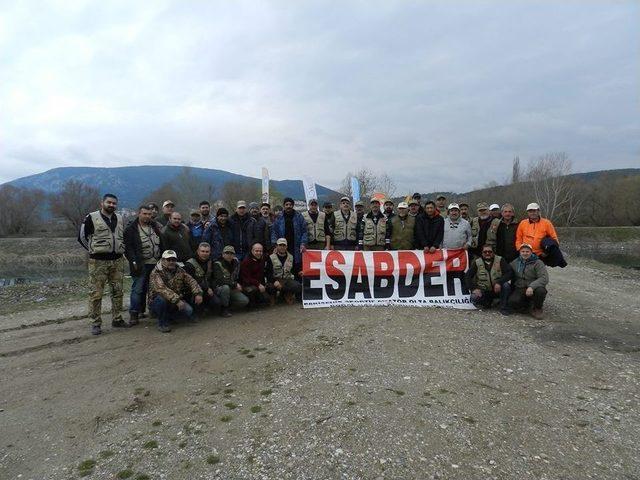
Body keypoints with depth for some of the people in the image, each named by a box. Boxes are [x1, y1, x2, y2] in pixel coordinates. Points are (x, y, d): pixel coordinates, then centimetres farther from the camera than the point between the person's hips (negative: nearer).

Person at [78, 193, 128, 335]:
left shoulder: (120, 219, 13)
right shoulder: (92, 218, -3)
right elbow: (82, 237, 2)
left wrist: (120, 250, 13)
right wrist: (94, 250, 2)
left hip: (117, 261, 5)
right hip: (98, 261, -5)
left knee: (117, 291, 10)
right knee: (96, 293, -2)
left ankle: (117, 319, 21)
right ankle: (95, 323, 6)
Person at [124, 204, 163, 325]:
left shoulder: (155, 227, 14)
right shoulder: (131, 229, -2)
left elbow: (161, 244, 19)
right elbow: (128, 248, -7)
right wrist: (134, 261, -16)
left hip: (155, 264, 5)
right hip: (140, 265, -5)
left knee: (153, 289, 8)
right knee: (137, 289, -6)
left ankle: (141, 311, 19)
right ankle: (134, 314, 0)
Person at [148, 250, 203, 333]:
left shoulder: (180, 271, 2)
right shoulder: (156, 273, -17)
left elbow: (191, 281, -3)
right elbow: (161, 288, -33)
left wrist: (198, 293, -23)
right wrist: (176, 300, -44)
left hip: (175, 303, 5)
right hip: (156, 303, -5)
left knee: (189, 311, -18)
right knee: (161, 298, -37)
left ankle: (169, 316, 13)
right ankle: (162, 323, -12)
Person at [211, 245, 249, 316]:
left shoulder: (236, 263, 4)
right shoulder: (217, 264, -15)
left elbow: (238, 277, 19)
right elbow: (220, 280, -28)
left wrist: (238, 286, 0)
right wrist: (235, 284, -23)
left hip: (231, 289, 5)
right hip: (218, 289, -5)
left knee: (245, 301, -14)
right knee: (226, 287, -39)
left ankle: (227, 304, 9)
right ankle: (224, 309, -19)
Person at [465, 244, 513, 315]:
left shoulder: (500, 260, -1)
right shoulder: (476, 263, 1)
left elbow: (509, 272, -12)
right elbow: (468, 276, -1)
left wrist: (499, 282, -27)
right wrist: (474, 288, -15)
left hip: (497, 289, 0)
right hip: (483, 291, 1)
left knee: (506, 285, -31)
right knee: (474, 298, -27)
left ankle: (504, 308, -10)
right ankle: (488, 302, 9)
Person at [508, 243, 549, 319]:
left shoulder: (538, 263, -6)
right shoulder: (515, 262, 10)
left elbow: (544, 278, -18)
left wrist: (532, 286, -33)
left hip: (533, 290, -2)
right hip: (519, 289, 2)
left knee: (540, 290, -36)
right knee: (512, 302, -27)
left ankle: (537, 309, -5)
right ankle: (527, 303, 10)